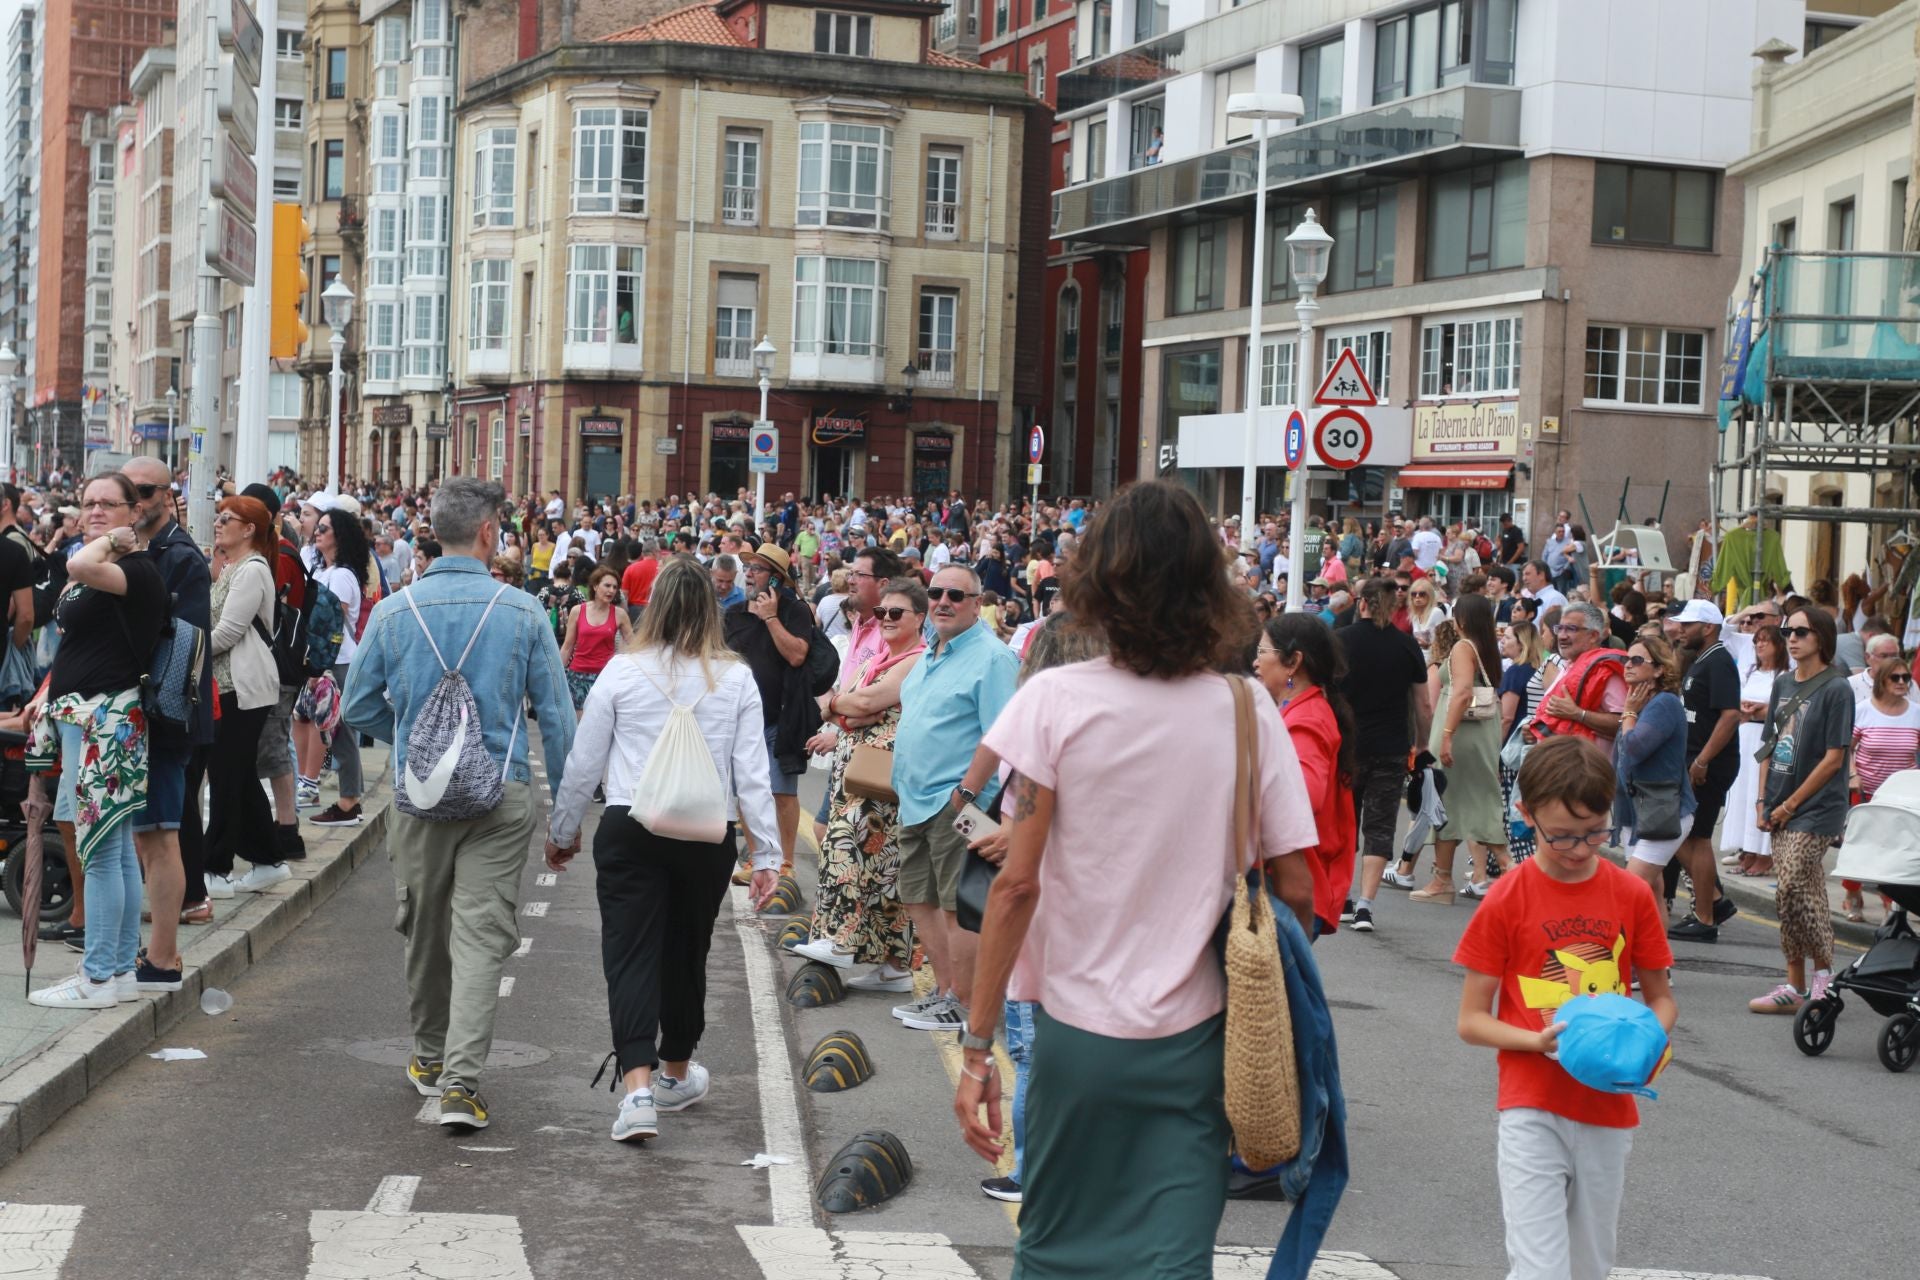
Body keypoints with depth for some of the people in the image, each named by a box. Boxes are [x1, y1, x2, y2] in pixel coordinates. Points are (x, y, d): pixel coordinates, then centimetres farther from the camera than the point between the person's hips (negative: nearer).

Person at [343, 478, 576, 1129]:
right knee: (481, 934, -2)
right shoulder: (522, 612, -6)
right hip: (501, 796, -2)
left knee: (424, 928, 19)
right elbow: (557, 716, -3)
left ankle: (432, 1054, 35)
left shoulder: (393, 612, -1)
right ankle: (460, 1081, -12)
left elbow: (357, 709, 6)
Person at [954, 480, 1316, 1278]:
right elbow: (1295, 892, -1)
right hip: (1193, 1040, 1)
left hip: (1076, 1031, -1)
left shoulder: (1057, 700, -9)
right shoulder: (1249, 715, -3)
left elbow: (1017, 885, -12)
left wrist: (978, 1045, -7)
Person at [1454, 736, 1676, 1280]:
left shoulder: (1632, 896, 1)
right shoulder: (1507, 901, -7)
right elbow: (1471, 1021, -3)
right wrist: (1540, 1041, -20)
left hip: (1609, 1110, 3)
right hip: (1532, 1111, -3)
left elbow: (1661, 998, 11)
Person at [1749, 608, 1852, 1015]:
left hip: (1816, 811, -6)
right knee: (1805, 895, 10)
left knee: (1789, 892, -13)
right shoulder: (1783, 684, 11)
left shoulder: (1836, 689, -10)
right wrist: (1764, 801, 7)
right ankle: (1796, 985, 13)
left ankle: (1823, 971, 4)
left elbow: (1833, 758, -12)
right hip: (1783, 811, 6)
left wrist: (1791, 804, -11)